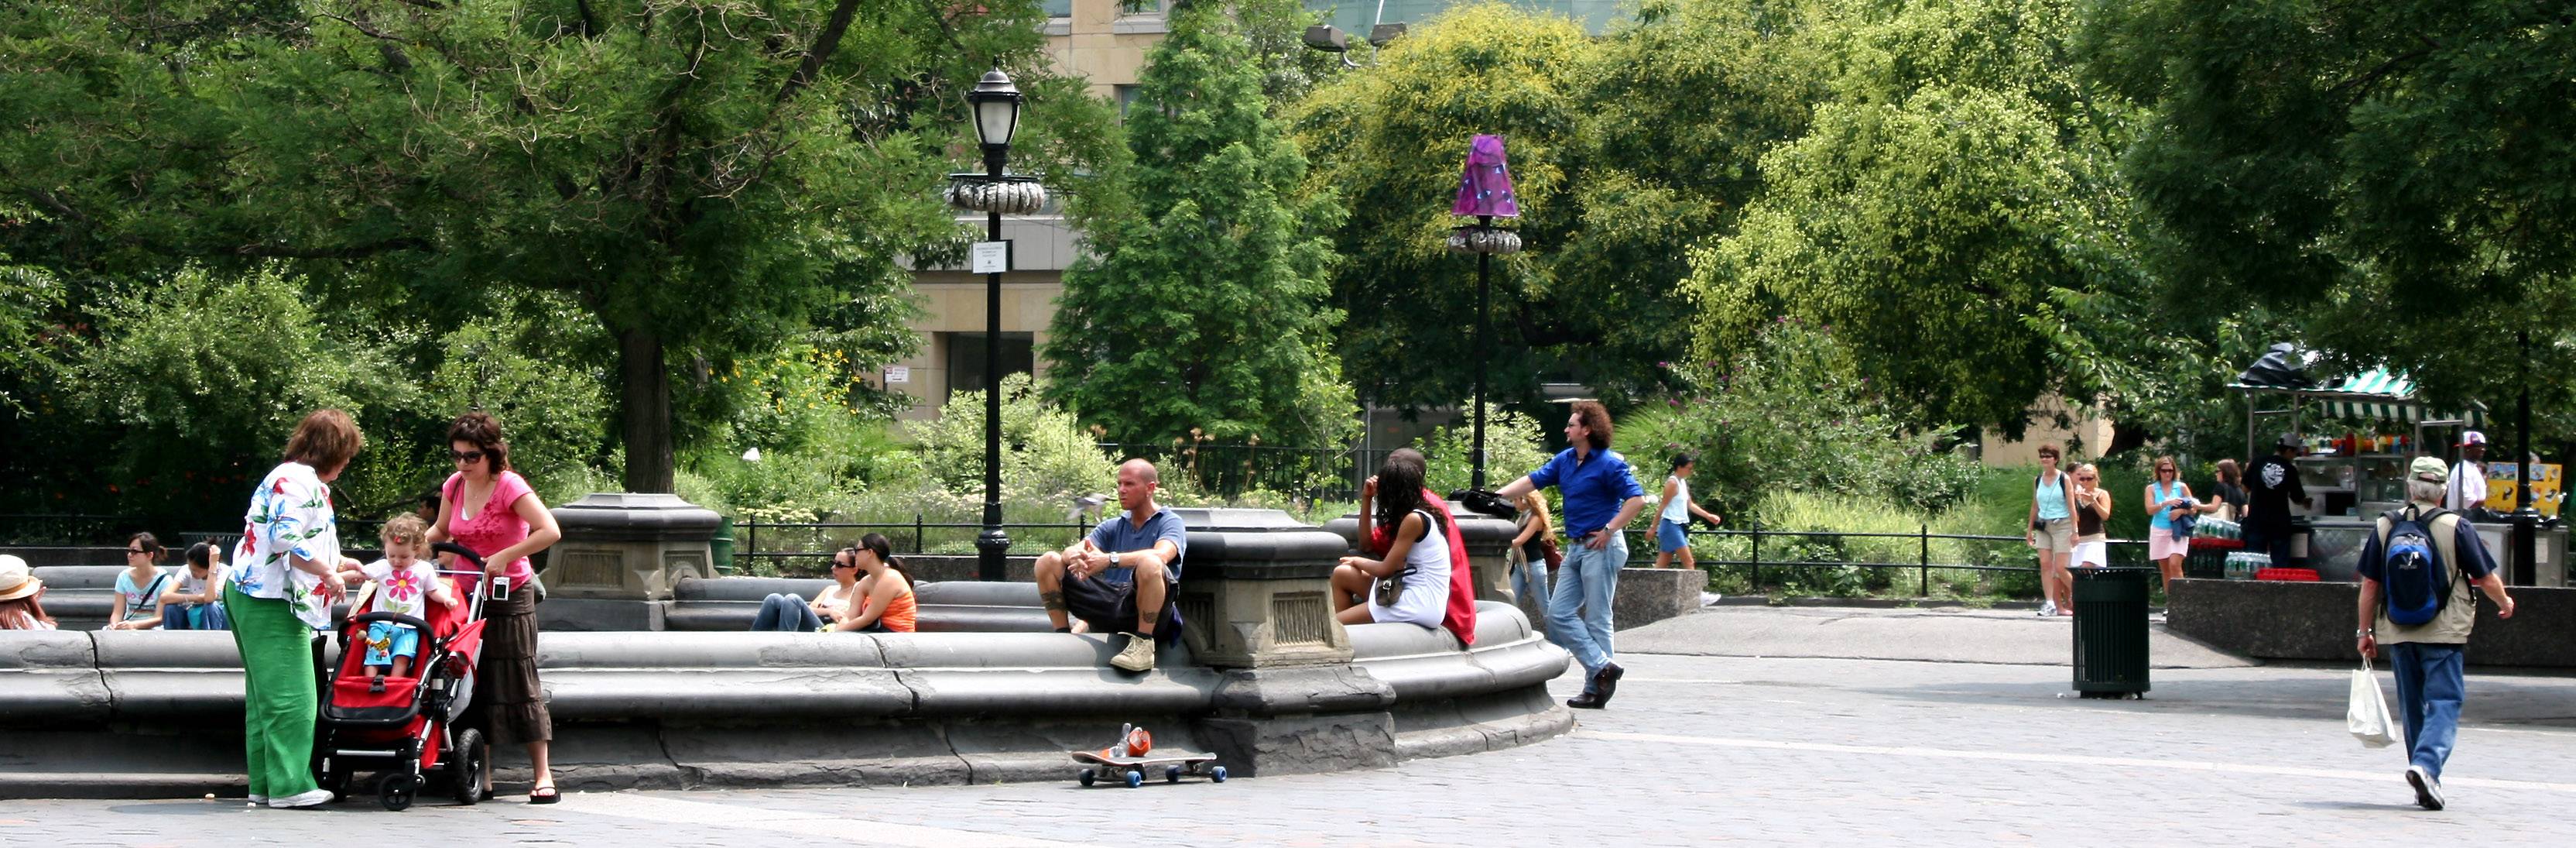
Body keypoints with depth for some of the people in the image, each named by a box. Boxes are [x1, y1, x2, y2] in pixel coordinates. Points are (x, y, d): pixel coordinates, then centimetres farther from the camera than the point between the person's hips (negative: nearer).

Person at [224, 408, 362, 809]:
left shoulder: (289, 477, 21)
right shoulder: (298, 479, -13)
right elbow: (286, 539, -24)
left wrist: (339, 562, 37)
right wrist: (329, 572, -16)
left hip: (249, 595, 11)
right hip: (271, 602, -11)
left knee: (265, 696, 12)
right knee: (290, 696, -10)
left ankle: (264, 783, 15)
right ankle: (288, 786, -9)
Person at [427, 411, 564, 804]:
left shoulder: (509, 486, -15)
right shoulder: (454, 486, 4)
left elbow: (550, 531, -23)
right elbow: (441, 531, 20)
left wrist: (504, 557, -24)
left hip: (509, 596, -6)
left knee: (519, 684, -6)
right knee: (473, 684, 3)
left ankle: (543, 776, -3)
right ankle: (480, 777, 7)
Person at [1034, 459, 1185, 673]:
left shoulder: (1169, 522, 5)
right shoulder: (1112, 527, 22)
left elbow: (1161, 555, -19)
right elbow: (1070, 551, 7)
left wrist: (1110, 559, -31)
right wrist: (1077, 557, -21)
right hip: (1108, 604, 5)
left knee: (1150, 564, -38)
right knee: (1048, 561, -3)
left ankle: (1143, 643, -26)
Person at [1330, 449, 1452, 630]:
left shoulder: (1414, 520, -15)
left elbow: (1385, 569, -12)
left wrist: (1357, 562, 8)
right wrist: (1366, 499, 13)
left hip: (1420, 606, -10)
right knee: (1342, 574, 12)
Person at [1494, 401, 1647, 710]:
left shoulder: (1610, 464, -12)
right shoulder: (1564, 460, 12)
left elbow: (1637, 499, -19)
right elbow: (1532, 481, 13)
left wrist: (1609, 530, -20)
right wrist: (1497, 496, 2)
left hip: (1602, 547, -9)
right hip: (1577, 547, 9)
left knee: (1596, 619, -5)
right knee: (1559, 613, 4)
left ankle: (1595, 690, 0)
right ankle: (1603, 667, 3)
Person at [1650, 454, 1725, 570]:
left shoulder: (1683, 483, 15)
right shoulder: (1672, 483, -13)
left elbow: (1690, 505, 23)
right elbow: (1662, 507, -14)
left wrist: (1708, 516, 21)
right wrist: (1653, 528, -15)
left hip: (1680, 526, 9)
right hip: (1671, 525, -9)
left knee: (1663, 563, 7)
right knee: (1689, 561, -11)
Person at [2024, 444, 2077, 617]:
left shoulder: (2064, 480, -4)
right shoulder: (2038, 481, 10)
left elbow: (2071, 506, -5)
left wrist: (2074, 531, -10)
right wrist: (2030, 530, 16)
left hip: (2061, 525, -5)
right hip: (2043, 526, 5)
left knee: (2060, 568, -7)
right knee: (2045, 565, -5)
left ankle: (2078, 595, 15)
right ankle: (2050, 603, -5)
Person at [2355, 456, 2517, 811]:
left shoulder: (2385, 527, 2)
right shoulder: (2457, 527, -7)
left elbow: (2370, 583, 3)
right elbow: (2486, 578, -2)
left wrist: (2365, 630, 12)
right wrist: (2504, 602, 18)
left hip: (2397, 633, 4)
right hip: (2443, 633, -3)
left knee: (2412, 707, 13)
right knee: (2444, 703, -3)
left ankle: (2426, 781, 18)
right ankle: (2427, 764, -25)